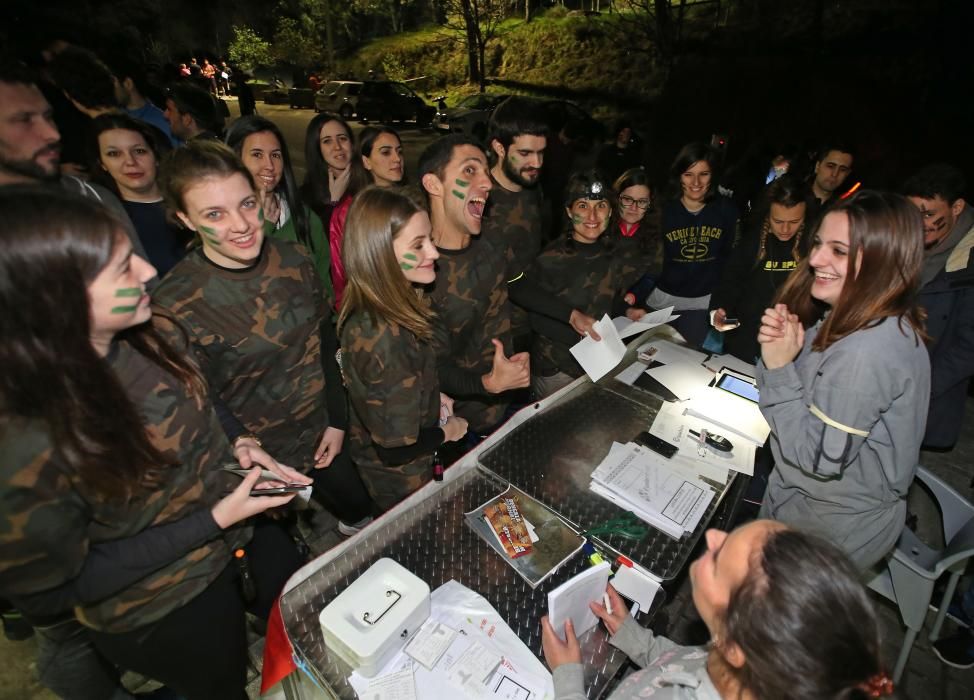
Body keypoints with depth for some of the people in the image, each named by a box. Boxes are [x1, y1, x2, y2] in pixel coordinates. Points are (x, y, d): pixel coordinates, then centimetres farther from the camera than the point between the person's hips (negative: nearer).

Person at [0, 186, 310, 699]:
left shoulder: (149, 336, -16)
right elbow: (54, 591, -21)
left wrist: (235, 451, -13)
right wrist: (215, 520, -25)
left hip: (241, 533, 6)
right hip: (165, 613, -5)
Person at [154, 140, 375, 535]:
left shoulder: (294, 261, -9)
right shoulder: (176, 303, -21)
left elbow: (325, 344, -1)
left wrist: (338, 420, 1)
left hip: (324, 435, 4)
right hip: (262, 457, -4)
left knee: (363, 514, 26)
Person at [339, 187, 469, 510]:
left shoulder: (369, 310, -10)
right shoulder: (387, 338, -38)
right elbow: (397, 449, -32)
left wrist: (434, 397, -2)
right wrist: (448, 431, -15)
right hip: (400, 479, -7)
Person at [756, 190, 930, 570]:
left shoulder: (870, 352, -32)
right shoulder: (851, 321, -3)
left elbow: (819, 459, -28)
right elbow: (800, 394, 3)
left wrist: (781, 368, -29)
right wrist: (778, 349, -16)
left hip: (833, 528, -8)